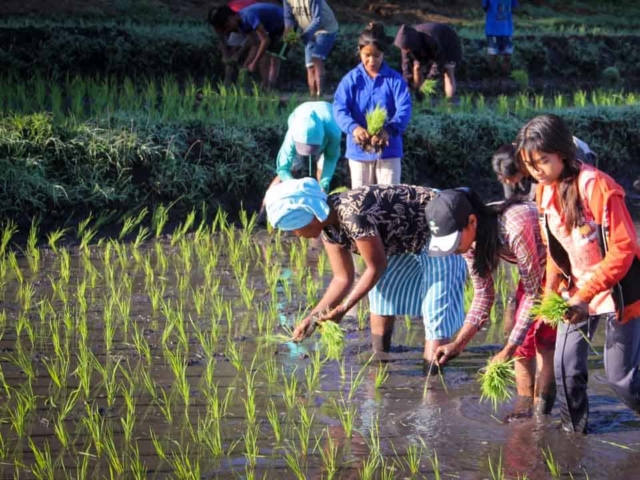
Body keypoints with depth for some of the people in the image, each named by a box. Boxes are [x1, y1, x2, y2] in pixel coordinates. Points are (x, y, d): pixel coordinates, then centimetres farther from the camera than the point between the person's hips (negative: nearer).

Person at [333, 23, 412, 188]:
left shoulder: (395, 80, -5)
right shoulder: (351, 79, -3)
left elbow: (404, 109, -16)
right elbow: (339, 108, -13)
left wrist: (389, 130, -35)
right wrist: (353, 128, -34)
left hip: (388, 148, -1)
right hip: (359, 149, 1)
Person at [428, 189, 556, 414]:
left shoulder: (516, 228, -39)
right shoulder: (470, 237, -16)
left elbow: (534, 294, -31)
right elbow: (483, 293, -6)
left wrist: (508, 351, -30)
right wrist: (459, 343, -17)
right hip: (535, 269, 7)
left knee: (544, 335, -17)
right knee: (523, 338, 1)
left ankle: (541, 411, -13)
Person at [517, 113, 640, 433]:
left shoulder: (596, 186, -24)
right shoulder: (544, 191, -1)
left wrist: (586, 294, -27)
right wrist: (551, 291, -3)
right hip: (577, 292, 6)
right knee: (566, 366, 1)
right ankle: (574, 430, 19)